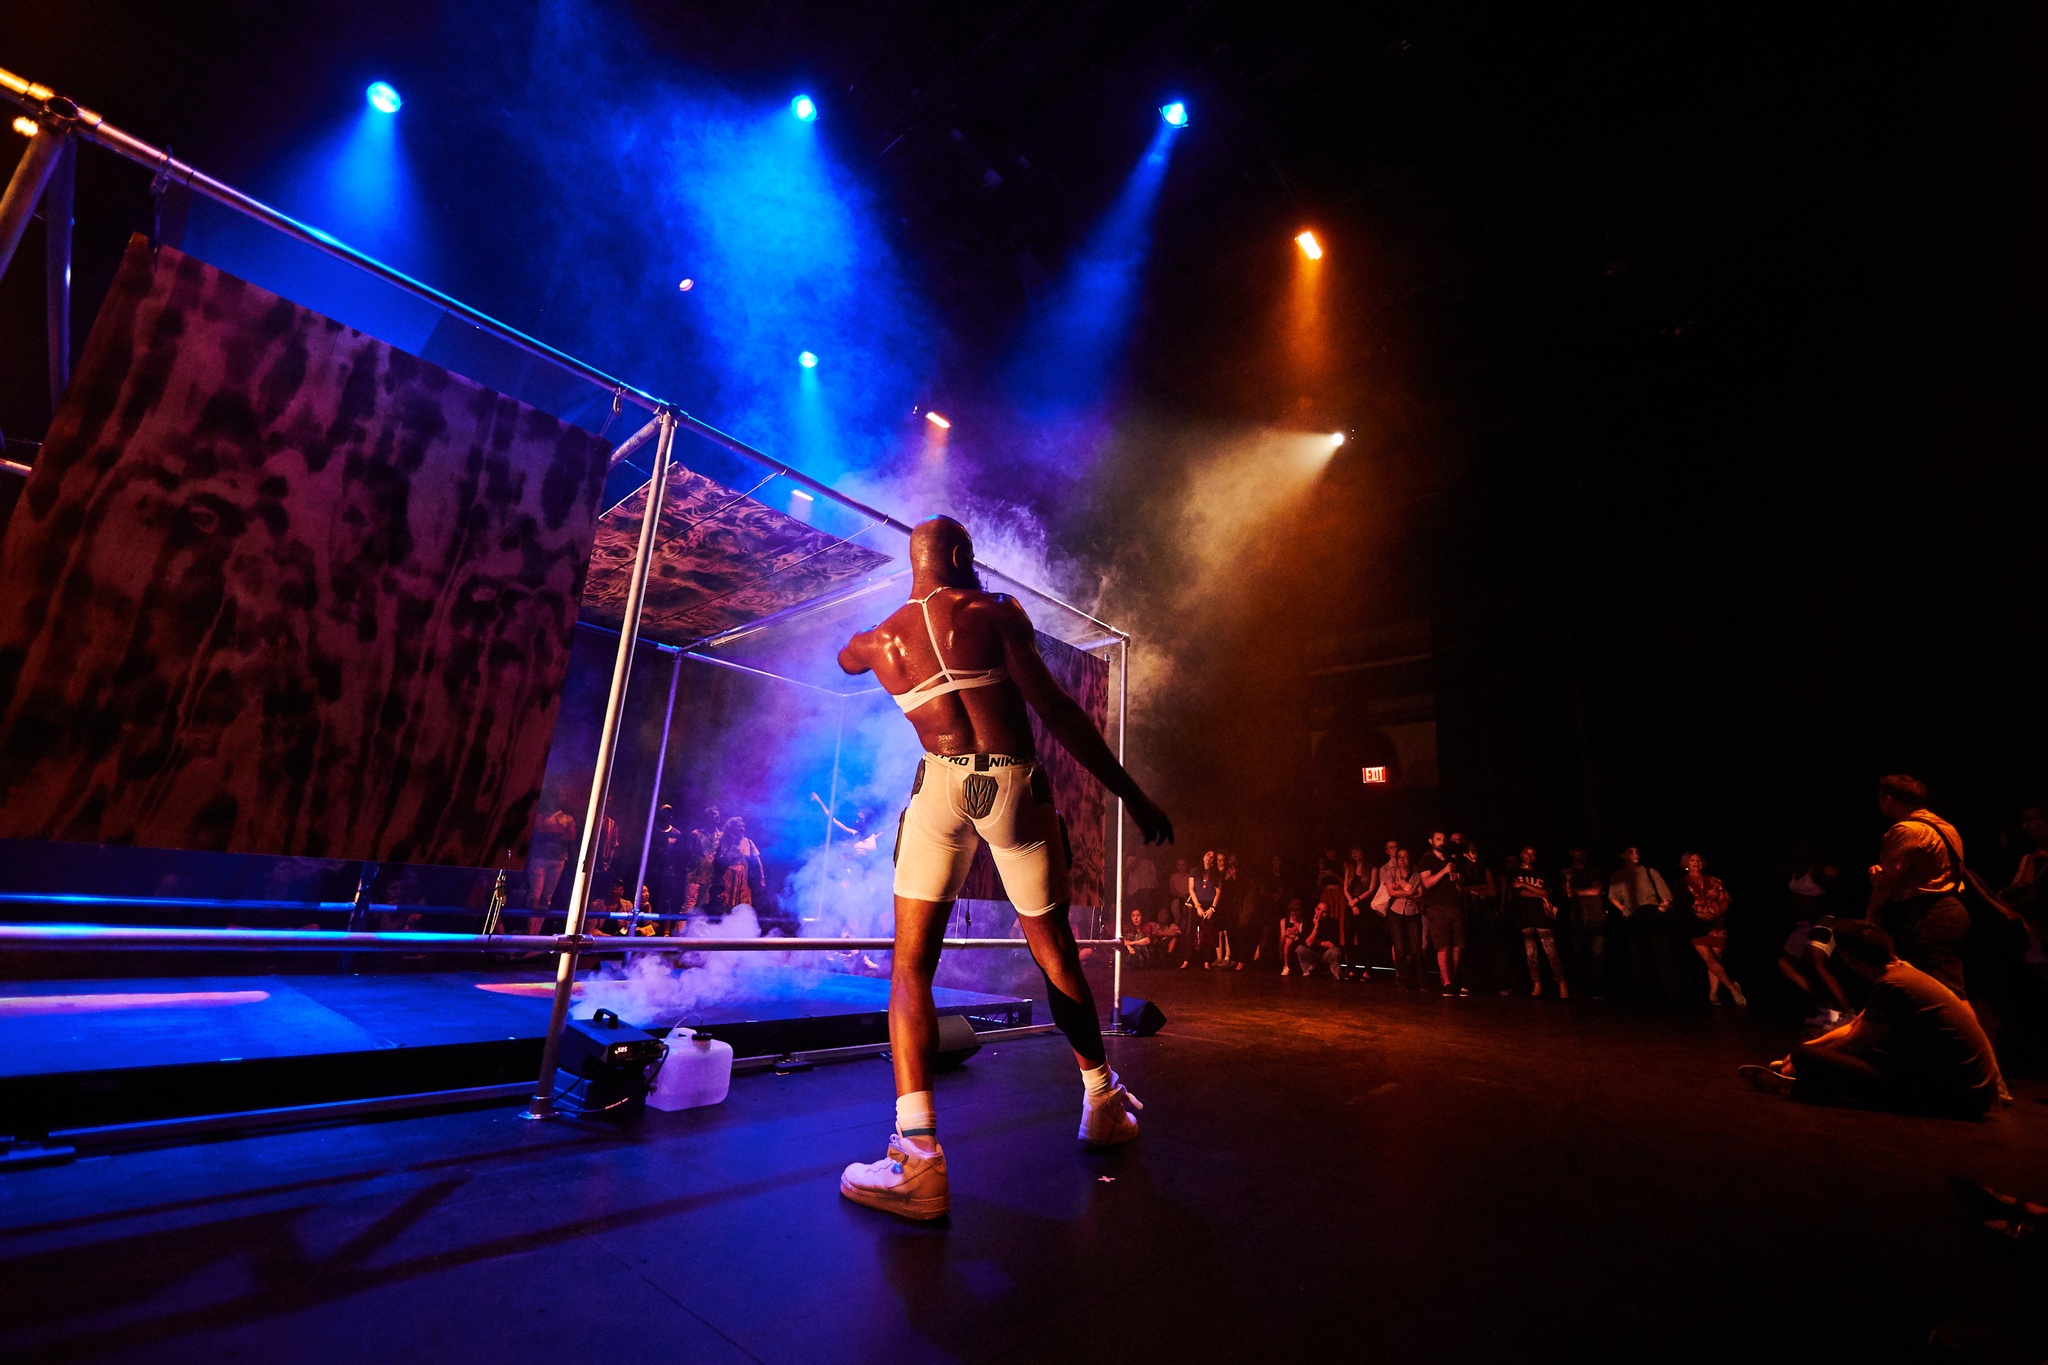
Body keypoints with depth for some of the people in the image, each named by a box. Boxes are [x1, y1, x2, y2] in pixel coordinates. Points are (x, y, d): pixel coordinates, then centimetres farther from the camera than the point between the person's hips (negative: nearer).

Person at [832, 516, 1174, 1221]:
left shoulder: (879, 639, 15)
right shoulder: (995, 611, 3)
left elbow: (847, 657, 42)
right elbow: (1055, 710, -6)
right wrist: (1131, 793, -3)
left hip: (942, 784, 1)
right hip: (1017, 786, -1)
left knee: (911, 967, 5)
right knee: (1056, 956, 15)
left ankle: (917, 1153, -7)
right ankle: (1103, 1102, 34)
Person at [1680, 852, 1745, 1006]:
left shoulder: (1714, 881, 14)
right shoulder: (1683, 883, 6)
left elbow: (1725, 900, 9)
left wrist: (1716, 914, -6)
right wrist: (1697, 915, -10)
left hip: (1716, 923, 2)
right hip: (1698, 925, -2)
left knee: (1715, 960, -3)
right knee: (1710, 959, -15)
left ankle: (1713, 994, 1)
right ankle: (1732, 987, -4)